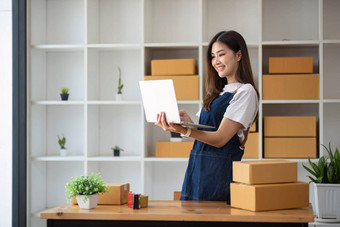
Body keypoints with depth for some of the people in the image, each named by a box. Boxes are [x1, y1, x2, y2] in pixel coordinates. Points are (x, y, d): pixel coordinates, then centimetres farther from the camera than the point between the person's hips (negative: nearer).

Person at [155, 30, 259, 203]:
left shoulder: (245, 92, -7)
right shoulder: (218, 92, 20)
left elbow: (220, 138, -16)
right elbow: (204, 130, 14)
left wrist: (184, 131, -29)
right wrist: (188, 121, -5)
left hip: (221, 169, -7)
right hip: (198, 166, 8)